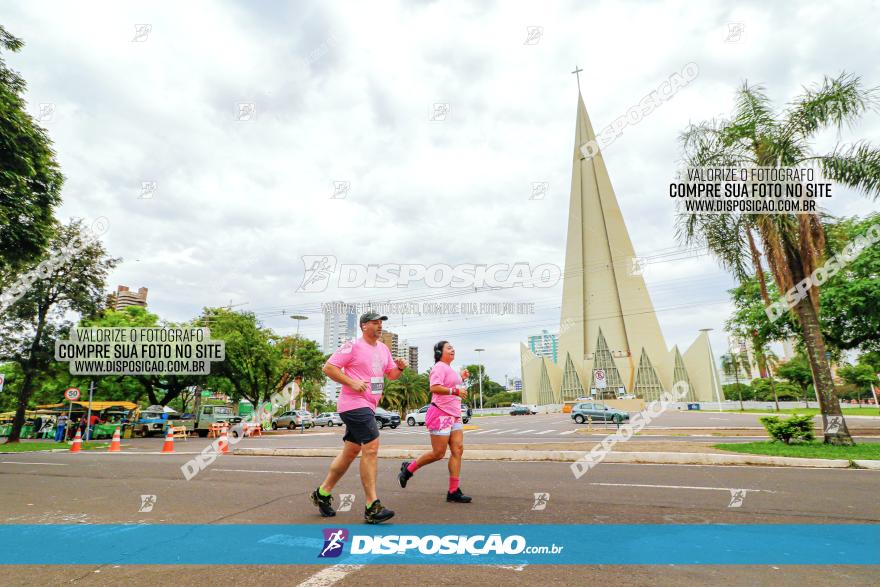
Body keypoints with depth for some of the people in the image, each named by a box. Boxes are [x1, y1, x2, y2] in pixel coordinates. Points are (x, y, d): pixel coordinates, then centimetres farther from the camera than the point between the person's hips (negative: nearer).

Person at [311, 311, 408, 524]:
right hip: (354, 404, -9)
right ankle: (372, 507, -9)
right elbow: (328, 367, -11)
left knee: (350, 451, 14)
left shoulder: (383, 348, 15)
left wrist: (400, 368, -2)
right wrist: (352, 382, -19)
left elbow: (391, 374, 20)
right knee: (371, 448, -14)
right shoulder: (353, 346, -9)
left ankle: (323, 493, 30)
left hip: (368, 406, 9)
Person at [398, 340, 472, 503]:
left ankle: (453, 491, 3)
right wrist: (455, 391, -26)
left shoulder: (450, 369, 20)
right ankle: (409, 468, 19)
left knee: (458, 450, 0)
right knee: (438, 453, -3)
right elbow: (434, 387, -25)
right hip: (440, 414, -9)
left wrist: (461, 378, 19)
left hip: (454, 415, 9)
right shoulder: (439, 367, -11)